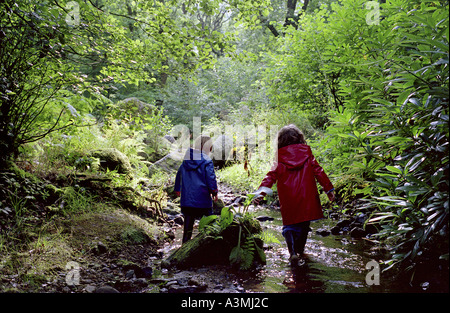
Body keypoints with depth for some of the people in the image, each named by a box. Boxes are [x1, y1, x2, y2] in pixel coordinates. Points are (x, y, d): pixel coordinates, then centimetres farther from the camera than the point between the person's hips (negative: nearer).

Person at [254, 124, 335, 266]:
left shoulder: (279, 158, 0)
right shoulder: (306, 153, 4)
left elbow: (271, 176, -8)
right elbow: (318, 171, 3)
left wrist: (261, 192, -12)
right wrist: (329, 188, 6)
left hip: (287, 200, -1)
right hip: (306, 197, 1)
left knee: (289, 226, 9)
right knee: (304, 225, 16)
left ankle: (292, 252, -10)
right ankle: (300, 253, 23)